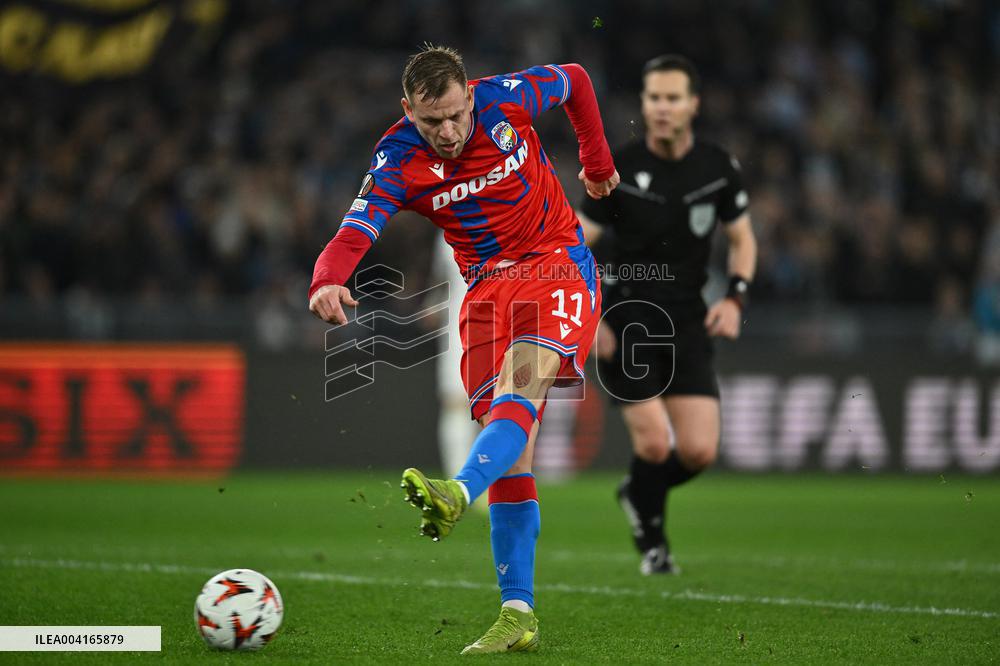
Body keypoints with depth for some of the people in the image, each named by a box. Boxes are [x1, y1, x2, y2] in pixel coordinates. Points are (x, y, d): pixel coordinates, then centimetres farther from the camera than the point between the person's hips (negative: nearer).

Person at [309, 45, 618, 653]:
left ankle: (459, 494, -55)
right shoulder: (397, 159, -11)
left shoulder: (506, 100, -12)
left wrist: (597, 160, 16)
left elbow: (574, 79, 9)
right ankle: (518, 615, -5)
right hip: (487, 287, 2)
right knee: (511, 448, -4)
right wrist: (328, 282, -47)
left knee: (519, 389, -30)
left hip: (558, 266, -2)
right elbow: (356, 232, -26)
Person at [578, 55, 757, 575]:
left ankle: (639, 494, 27)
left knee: (699, 452, -7)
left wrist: (735, 297, -2)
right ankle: (651, 535, 15)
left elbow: (742, 239, 14)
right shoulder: (618, 168, -8)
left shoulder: (718, 167, 1)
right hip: (626, 317, -3)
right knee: (655, 443, -14)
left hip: (687, 320, 3)